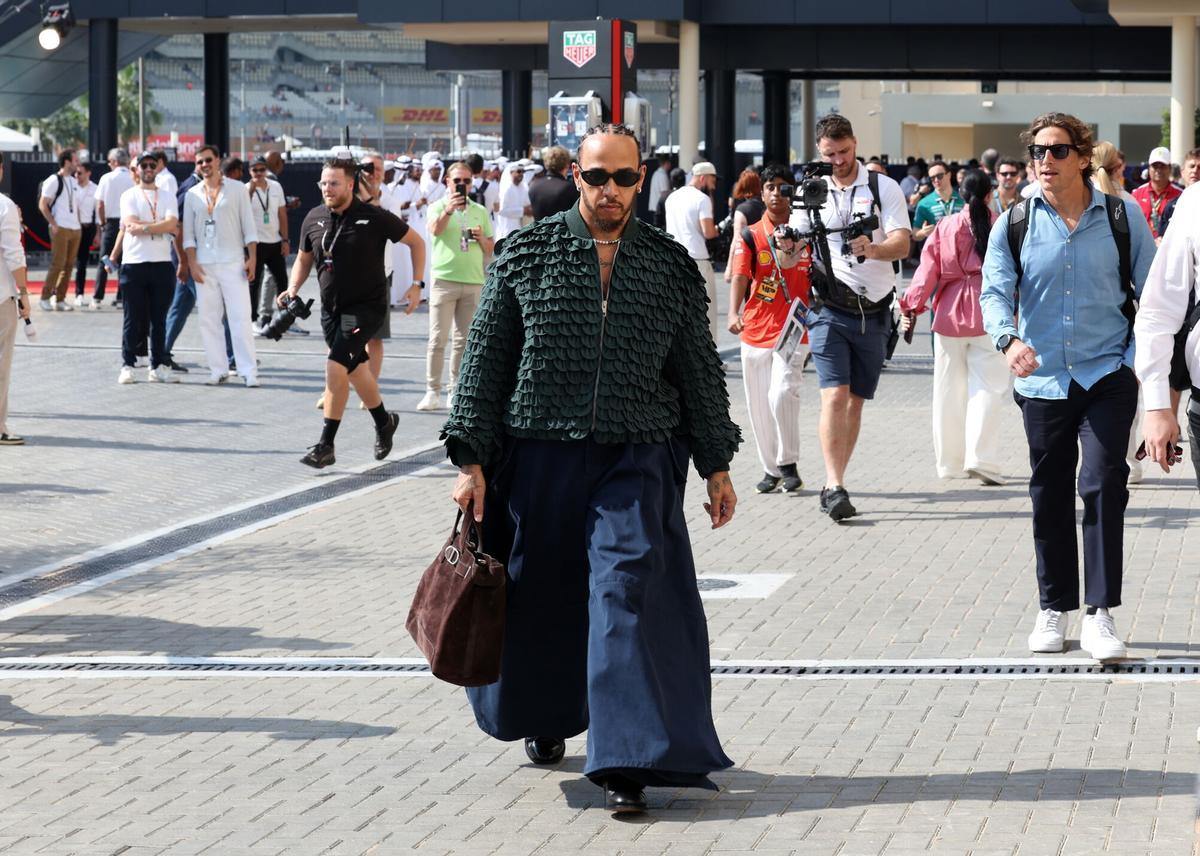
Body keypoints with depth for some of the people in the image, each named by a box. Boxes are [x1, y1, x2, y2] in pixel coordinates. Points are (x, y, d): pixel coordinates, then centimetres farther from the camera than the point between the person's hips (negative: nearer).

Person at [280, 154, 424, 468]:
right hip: (331, 307, 6)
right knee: (356, 369, 18)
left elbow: (416, 242, 0)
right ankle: (384, 422, 43)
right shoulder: (314, 218, 1)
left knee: (336, 366, -19)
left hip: (366, 306, -6)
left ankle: (326, 445, -15)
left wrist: (417, 284, -3)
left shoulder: (374, 218, -12)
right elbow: (304, 258, 17)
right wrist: (292, 290, 0)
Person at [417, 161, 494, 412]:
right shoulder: (438, 207, 3)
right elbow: (435, 230, -19)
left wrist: (481, 238, -7)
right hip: (444, 278, -3)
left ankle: (456, 391, 11)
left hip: (474, 281, 4)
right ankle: (432, 391, -4)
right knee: (438, 339, -5)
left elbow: (490, 250, 15)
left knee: (464, 340, 6)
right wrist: (449, 210, -36)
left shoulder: (480, 212, 14)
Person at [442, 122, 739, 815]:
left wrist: (717, 465, 11)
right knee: (540, 596, 11)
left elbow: (700, 369, 11)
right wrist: (472, 459, -1)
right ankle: (546, 715, 39)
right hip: (539, 454, 1)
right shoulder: (527, 253, 1)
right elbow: (487, 358, 3)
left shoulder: (671, 264, 4)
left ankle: (627, 763, -13)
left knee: (629, 590, -13)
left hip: (636, 459, -1)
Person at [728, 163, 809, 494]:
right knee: (759, 404, 7)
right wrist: (734, 312, -28)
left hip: (794, 330, -1)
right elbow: (739, 277, -13)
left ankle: (788, 464, -4)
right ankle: (771, 469, 21)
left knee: (782, 393, -18)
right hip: (756, 330, 2)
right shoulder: (749, 237, 1)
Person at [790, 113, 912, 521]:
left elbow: (902, 243, -10)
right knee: (835, 395, -15)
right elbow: (790, 258, 4)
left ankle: (834, 485, 16)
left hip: (874, 311, 1)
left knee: (856, 400, 7)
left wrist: (873, 250, -32)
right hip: (830, 308, -1)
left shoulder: (883, 188, 2)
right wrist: (786, 247, -21)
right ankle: (834, 485, -21)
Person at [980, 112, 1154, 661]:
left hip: (1108, 375, -2)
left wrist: (1141, 360, -5)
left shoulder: (1122, 218, 0)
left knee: (1103, 486, -12)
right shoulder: (1014, 224, 1)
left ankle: (1099, 615, -7)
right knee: (1049, 495, 10)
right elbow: (995, 292, -4)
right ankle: (1054, 610, 22)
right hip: (1043, 381, 2)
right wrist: (1009, 339, -25)